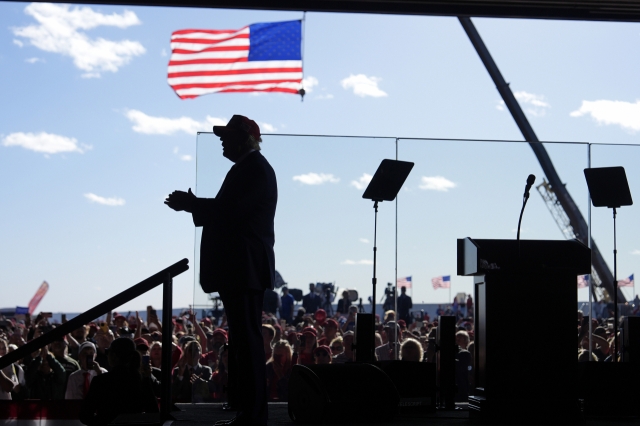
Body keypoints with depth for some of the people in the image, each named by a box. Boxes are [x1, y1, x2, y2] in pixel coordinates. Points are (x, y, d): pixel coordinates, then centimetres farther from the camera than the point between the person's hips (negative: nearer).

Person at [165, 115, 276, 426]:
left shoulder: (254, 168, -10)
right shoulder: (246, 167, 22)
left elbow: (231, 210, -21)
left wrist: (190, 203, -10)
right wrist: (191, 205, 13)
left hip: (245, 269, -11)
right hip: (238, 269, 11)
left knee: (247, 340, -10)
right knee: (242, 340, 12)